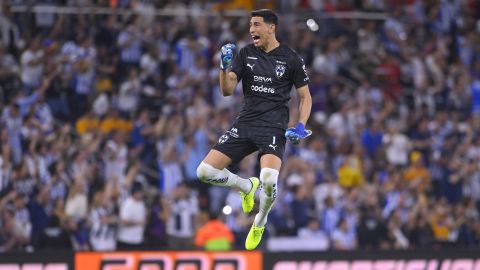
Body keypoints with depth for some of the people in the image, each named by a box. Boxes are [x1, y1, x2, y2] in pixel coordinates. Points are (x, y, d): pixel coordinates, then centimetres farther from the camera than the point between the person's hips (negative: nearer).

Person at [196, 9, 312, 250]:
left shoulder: (291, 58, 1)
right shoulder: (245, 54, 7)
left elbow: (305, 96, 8)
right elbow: (227, 90, 1)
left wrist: (301, 127, -7)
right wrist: (224, 67, -18)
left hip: (273, 128, -4)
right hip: (245, 124, 4)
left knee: (269, 179, -31)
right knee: (205, 171, -9)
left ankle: (260, 223, 2)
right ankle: (246, 186, 22)